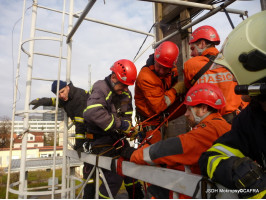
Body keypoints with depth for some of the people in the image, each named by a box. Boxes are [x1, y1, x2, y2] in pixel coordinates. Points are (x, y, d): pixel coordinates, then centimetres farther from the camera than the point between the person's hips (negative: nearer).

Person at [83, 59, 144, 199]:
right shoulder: (101, 88, -17)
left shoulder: (126, 94, 7)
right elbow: (92, 112, -35)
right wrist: (119, 124, -31)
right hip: (102, 140, -7)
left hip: (118, 138, 8)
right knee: (115, 178, -9)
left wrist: (129, 127, -8)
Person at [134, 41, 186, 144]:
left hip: (162, 112, 7)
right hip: (149, 118, -6)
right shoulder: (145, 77, -30)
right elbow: (158, 106, -29)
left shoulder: (172, 70, -7)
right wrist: (175, 90, -21)